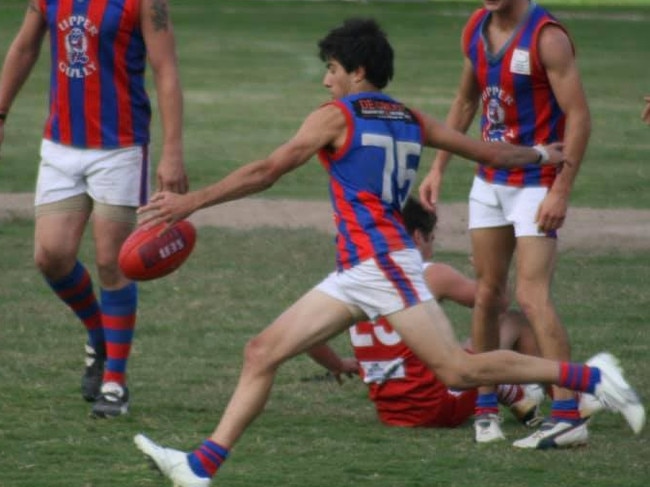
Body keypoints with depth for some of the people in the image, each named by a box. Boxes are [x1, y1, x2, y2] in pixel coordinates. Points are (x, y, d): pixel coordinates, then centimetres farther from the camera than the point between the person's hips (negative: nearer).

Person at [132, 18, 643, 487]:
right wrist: (539, 154, 44)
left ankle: (592, 377, -6)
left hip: (382, 262, -9)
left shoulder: (336, 117, -5)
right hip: (357, 273, 9)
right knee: (262, 351, 3)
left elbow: (267, 171, -12)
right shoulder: (410, 120, 16)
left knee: (458, 370, -10)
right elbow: (487, 152, 24)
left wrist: (192, 201, -11)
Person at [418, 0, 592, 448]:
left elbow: (579, 116, -19)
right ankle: (486, 408, 20)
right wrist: (439, 168, 14)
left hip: (536, 184, -7)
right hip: (490, 181, 7)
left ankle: (569, 415, -18)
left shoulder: (547, 37, -17)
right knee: (488, 295, 9)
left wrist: (561, 192, -23)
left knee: (532, 297, -16)